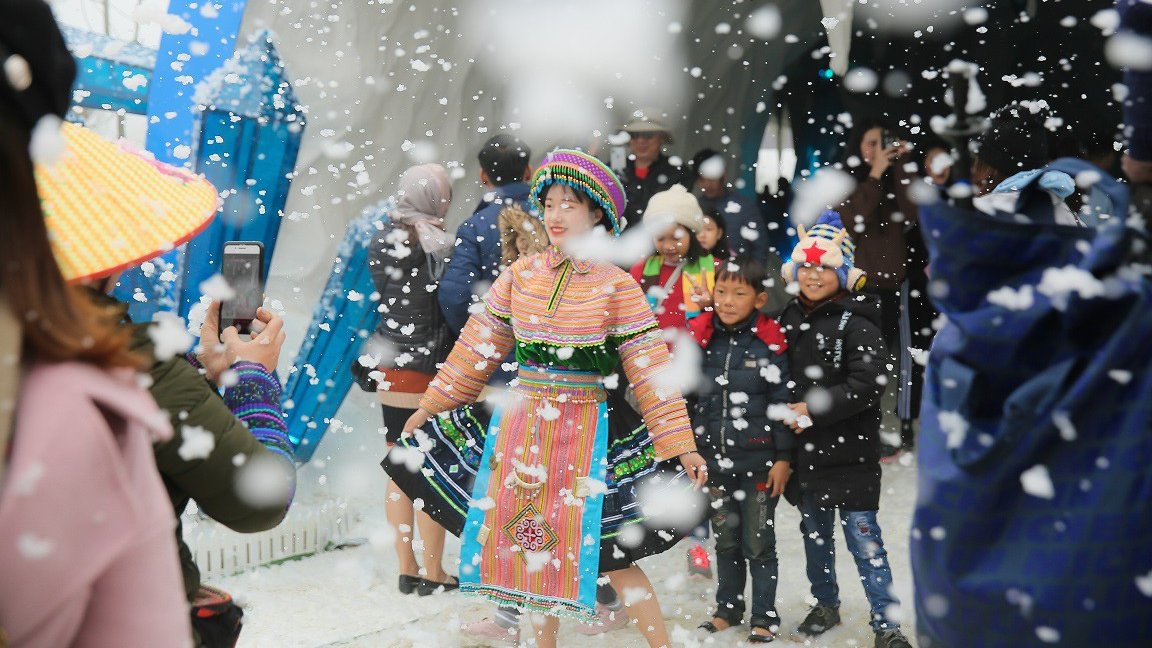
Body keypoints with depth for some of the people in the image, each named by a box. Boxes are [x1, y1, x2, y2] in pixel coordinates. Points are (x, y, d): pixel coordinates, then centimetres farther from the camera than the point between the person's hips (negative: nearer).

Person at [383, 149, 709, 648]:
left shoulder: (618, 287, -7)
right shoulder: (519, 275, 2)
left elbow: (650, 371, -7)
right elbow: (478, 348, 9)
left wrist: (680, 444, -10)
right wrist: (430, 407, 12)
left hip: (586, 432, -4)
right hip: (520, 425, 4)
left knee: (605, 551, -5)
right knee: (530, 538, 12)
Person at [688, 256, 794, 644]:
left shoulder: (770, 344, -8)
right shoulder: (700, 340, 1)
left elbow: (783, 403, -6)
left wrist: (783, 457, -7)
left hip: (759, 462, -3)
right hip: (713, 460, 4)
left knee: (758, 542, 7)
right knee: (725, 541, 17)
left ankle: (764, 616, 21)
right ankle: (728, 608, 32)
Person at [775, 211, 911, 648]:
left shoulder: (856, 322, -11)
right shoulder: (788, 319, 9)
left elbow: (866, 385, -18)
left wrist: (814, 408, -20)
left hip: (849, 450, -6)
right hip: (805, 449, 6)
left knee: (862, 533, -5)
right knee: (814, 530, 17)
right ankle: (825, 604, 35)